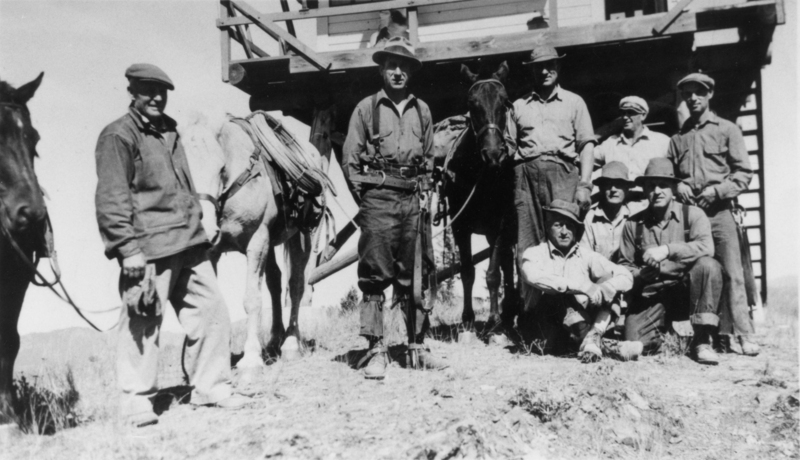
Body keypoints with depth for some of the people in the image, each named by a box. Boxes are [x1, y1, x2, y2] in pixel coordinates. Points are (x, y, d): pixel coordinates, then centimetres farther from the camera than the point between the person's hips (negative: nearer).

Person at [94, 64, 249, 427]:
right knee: (143, 321, -1)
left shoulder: (168, 131, 18)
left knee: (211, 312, 8)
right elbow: (112, 199, -13)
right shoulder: (118, 136, -6)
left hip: (188, 243, 8)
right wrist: (128, 247, -18)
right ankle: (136, 399, 14)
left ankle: (210, 386, 20)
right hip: (149, 248, -8)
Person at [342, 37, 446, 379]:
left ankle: (419, 346, 18)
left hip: (413, 199, 4)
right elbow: (350, 159, 1)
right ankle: (376, 350, 4)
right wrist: (364, 198, -3)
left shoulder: (422, 110, 12)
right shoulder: (366, 108, 2)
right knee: (374, 275, -2)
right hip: (378, 198, -3)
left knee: (414, 276, 9)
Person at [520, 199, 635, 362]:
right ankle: (591, 340, -28)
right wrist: (581, 286, -29)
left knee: (609, 281, -10)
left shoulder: (586, 255, 8)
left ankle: (592, 337, -27)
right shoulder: (535, 254, 1)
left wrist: (600, 291, -22)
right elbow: (532, 275, -24)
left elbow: (625, 277, -1)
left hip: (581, 324, 3)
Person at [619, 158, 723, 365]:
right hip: (650, 295, 1)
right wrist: (637, 275, -12)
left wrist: (667, 250, -29)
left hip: (686, 290, -1)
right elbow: (624, 265, 10)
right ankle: (666, 325, 20)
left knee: (708, 265, -32)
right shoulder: (634, 224, 5)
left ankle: (702, 340, -19)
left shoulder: (692, 214, -1)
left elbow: (706, 247, -20)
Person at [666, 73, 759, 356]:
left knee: (732, 273, -8)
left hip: (719, 211, -3)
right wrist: (678, 186, 1)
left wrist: (717, 190, -10)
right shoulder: (678, 138, 18)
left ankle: (744, 335, -6)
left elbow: (744, 173, 3)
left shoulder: (726, 130, 8)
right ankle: (722, 332, 7)